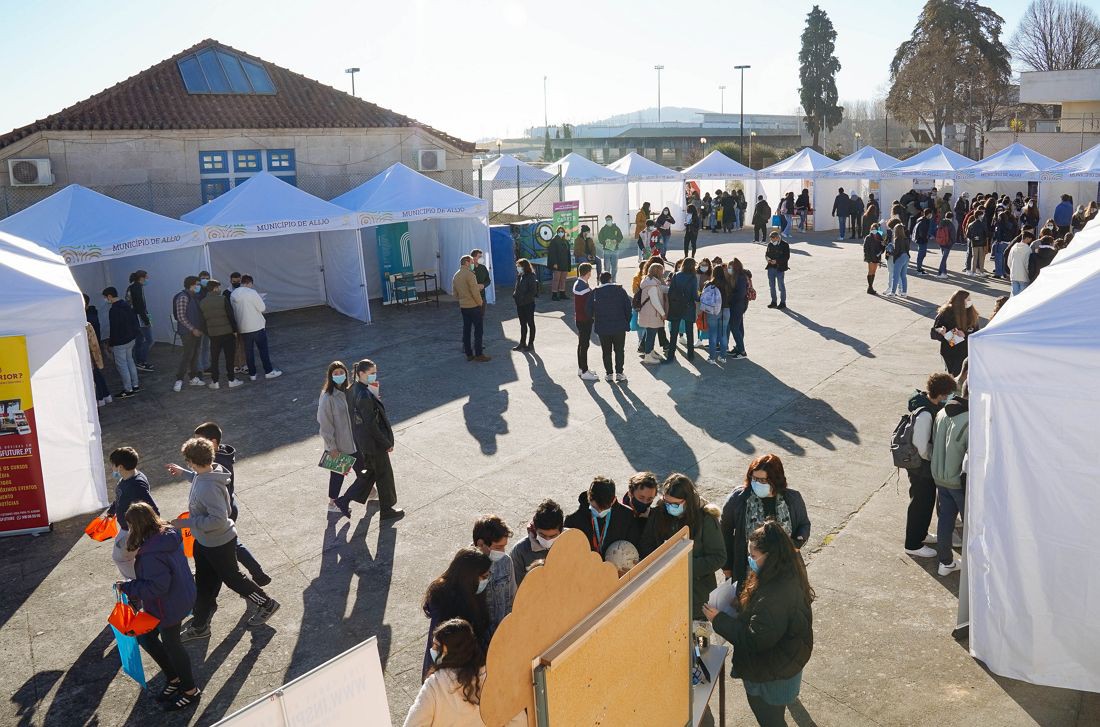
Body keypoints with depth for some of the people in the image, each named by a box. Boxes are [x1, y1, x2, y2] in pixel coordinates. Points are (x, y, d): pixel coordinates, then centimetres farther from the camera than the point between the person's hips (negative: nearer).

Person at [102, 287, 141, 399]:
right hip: (131, 339, 9)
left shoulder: (113, 310, -22)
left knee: (122, 365, 0)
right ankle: (135, 386, 25)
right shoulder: (126, 305, 5)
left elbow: (114, 329, -21)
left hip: (120, 342, -9)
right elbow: (134, 321, 13)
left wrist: (110, 344, -11)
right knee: (130, 361, 18)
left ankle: (128, 390, 6)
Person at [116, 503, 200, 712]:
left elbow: (155, 587, -30)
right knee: (145, 637, 24)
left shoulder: (151, 554, -33)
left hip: (169, 607, -9)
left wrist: (127, 587, -19)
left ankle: (190, 690, 32)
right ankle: (174, 678, 38)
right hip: (181, 597, 9)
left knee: (171, 645, 12)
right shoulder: (168, 536, -4)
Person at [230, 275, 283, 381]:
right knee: (263, 349, 5)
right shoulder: (252, 293, -15)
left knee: (248, 350, 11)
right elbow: (262, 308, -13)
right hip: (256, 326, -5)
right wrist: (261, 300, 5)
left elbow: (233, 310, 12)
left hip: (243, 327, 5)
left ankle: (252, 374, 15)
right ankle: (268, 371, 8)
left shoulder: (233, 294, 5)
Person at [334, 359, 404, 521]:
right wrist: (387, 443, -16)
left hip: (361, 440, 9)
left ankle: (345, 500, 27)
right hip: (374, 442, -9)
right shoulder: (365, 396, -29)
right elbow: (371, 424, -25)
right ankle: (387, 509, 28)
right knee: (384, 475, 10)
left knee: (369, 472, 25)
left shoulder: (353, 390, -1)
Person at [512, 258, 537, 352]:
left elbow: (533, 291, -19)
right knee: (522, 323, 14)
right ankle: (522, 343, 23)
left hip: (528, 304, -7)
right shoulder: (519, 276, 7)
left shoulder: (530, 277, -15)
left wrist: (524, 298, -22)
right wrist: (515, 294, 1)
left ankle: (530, 344, 13)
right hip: (520, 304, 7)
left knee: (530, 323, 5)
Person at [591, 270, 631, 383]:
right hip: (619, 326, -1)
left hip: (602, 327, 1)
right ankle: (619, 373, 5)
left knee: (606, 351, 10)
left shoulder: (595, 292, -3)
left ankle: (608, 374, 12)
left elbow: (590, 310, 0)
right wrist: (627, 321, 8)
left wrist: (593, 320, 16)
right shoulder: (620, 290, -4)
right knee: (619, 350, 8)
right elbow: (628, 307, -2)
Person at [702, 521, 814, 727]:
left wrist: (719, 620, -22)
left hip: (772, 677, -9)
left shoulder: (776, 597, -39)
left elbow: (754, 639, -31)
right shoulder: (788, 575, -8)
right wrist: (741, 604, -2)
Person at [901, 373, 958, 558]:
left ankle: (921, 534, 45)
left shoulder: (926, 400, -3)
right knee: (920, 503, 7)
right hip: (921, 466, -9)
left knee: (928, 499, 25)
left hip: (928, 465, 9)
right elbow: (921, 446, -30)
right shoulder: (925, 413, -32)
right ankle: (913, 545, 24)